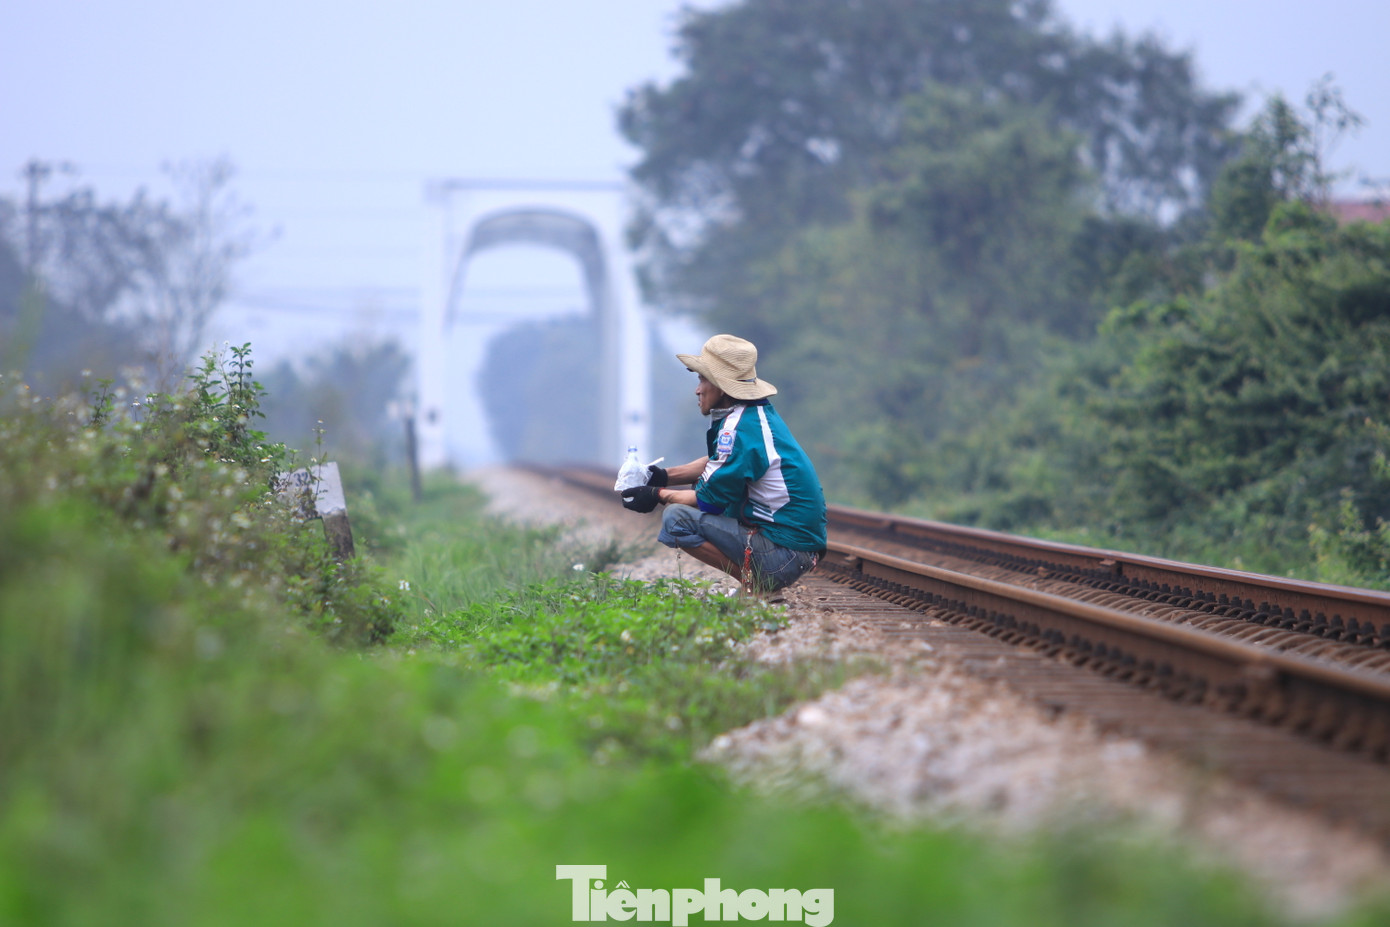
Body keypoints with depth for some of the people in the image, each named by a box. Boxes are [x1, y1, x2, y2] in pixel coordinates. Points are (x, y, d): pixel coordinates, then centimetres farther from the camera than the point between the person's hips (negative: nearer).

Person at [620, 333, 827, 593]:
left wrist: (658, 495, 2)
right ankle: (762, 581, 13)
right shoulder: (759, 414, 11)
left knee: (676, 518, -16)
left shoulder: (739, 430, -19)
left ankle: (754, 582, -10)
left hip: (784, 555, -10)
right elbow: (716, 464, 26)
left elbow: (709, 500, -12)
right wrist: (665, 476, 17)